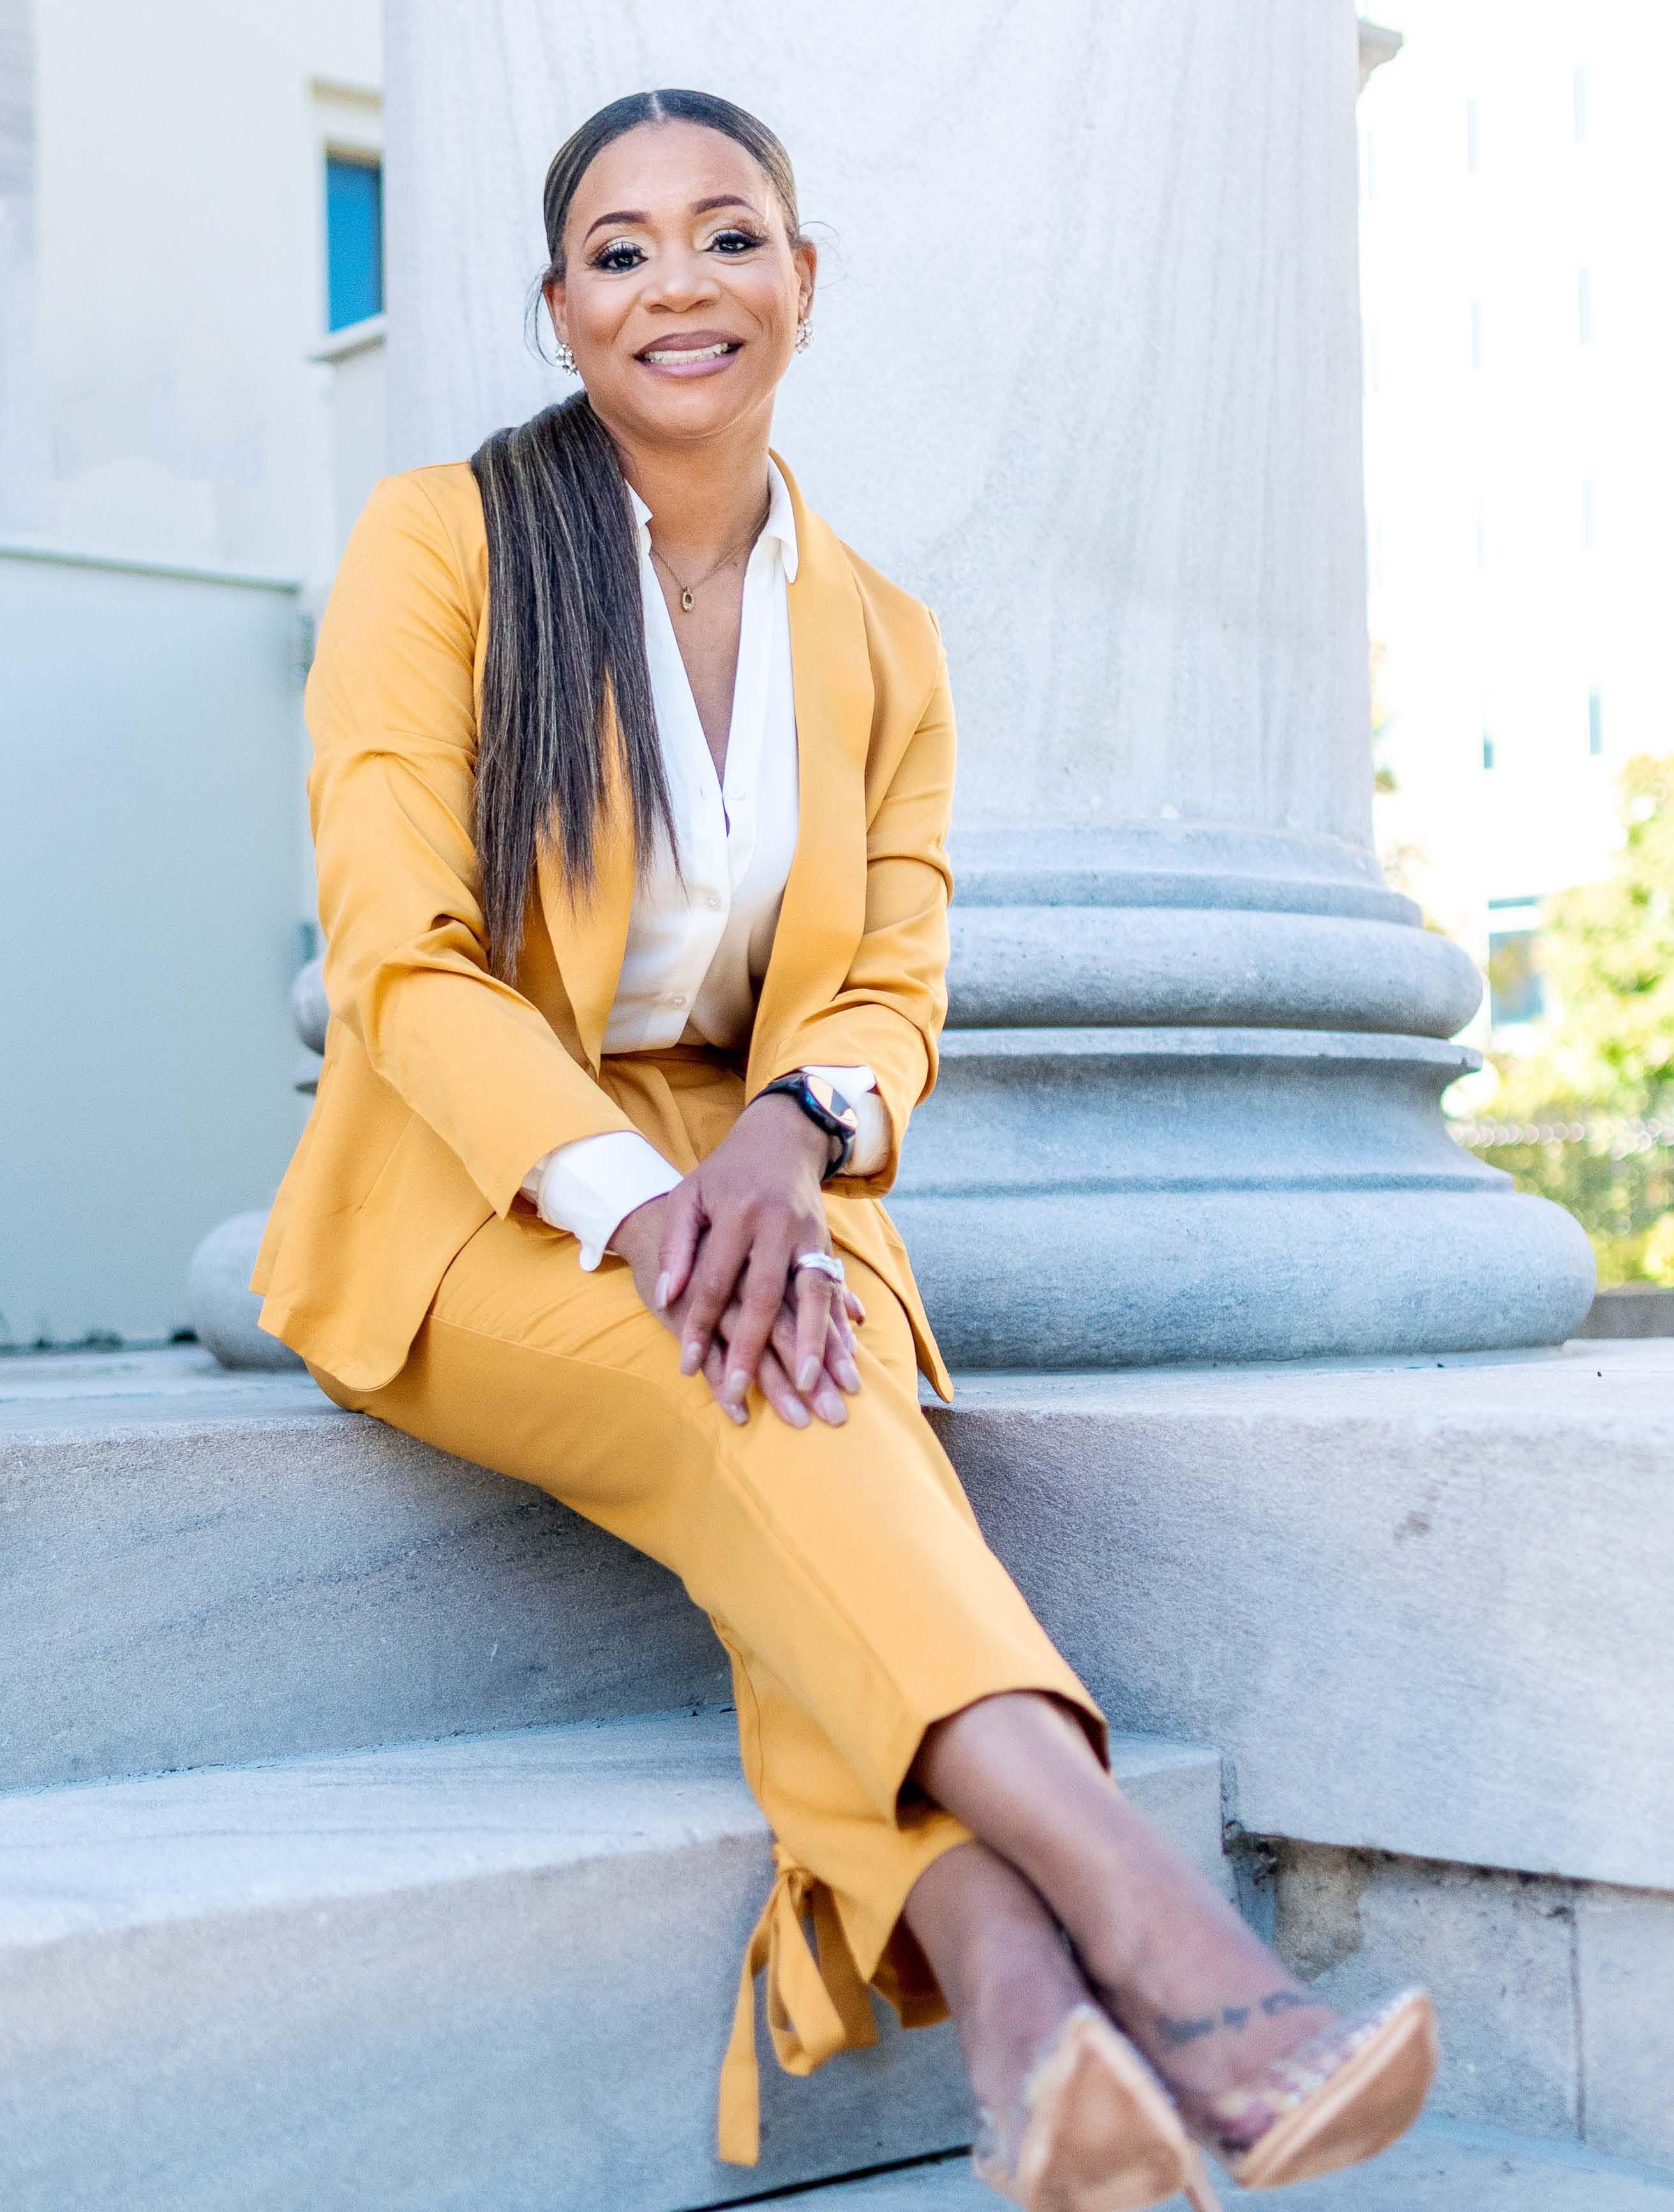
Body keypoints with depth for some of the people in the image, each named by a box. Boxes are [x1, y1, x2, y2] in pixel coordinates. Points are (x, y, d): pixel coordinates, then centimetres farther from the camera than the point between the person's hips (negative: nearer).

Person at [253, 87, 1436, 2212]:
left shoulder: (881, 643, 10)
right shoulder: (438, 543, -2)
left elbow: (891, 990, 3)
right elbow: (399, 961, -12)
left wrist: (787, 1137, -22)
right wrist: (635, 1199, -28)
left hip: (756, 1186, 3)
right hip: (471, 1213, -3)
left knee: (811, 1391, -33)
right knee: (743, 1382, -35)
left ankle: (1001, 1985, -52)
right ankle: (1153, 1929, -50)